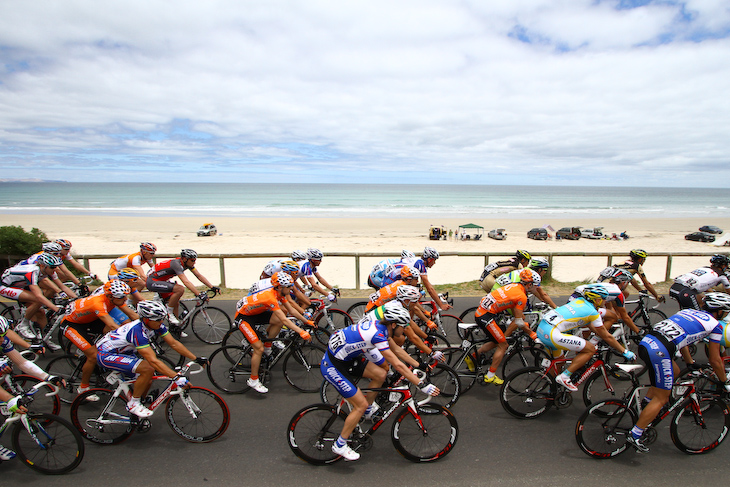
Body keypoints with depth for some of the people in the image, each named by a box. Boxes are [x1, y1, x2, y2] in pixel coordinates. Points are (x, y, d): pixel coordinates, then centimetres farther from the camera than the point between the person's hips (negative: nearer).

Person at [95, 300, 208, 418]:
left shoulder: (156, 325, -13)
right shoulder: (138, 331, -37)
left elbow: (174, 343, -9)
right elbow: (153, 361, -41)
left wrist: (196, 358, -13)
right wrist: (176, 377, -44)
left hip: (123, 351, 9)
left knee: (148, 380, 3)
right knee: (148, 369, -26)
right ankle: (133, 404, -7)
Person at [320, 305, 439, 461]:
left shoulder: (379, 325, -1)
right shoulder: (377, 335, -27)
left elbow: (395, 348, 15)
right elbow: (397, 365, -27)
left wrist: (416, 367, 18)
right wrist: (422, 385, -23)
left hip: (346, 358, 9)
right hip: (332, 367, -9)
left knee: (381, 374, 3)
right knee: (361, 405, -4)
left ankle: (367, 410, 22)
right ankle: (340, 445, 12)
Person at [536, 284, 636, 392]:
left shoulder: (580, 301, 18)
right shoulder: (592, 312, -3)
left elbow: (590, 324, 32)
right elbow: (606, 336, 7)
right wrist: (625, 351, 18)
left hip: (541, 327, 9)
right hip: (551, 333, -9)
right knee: (591, 349, 0)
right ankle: (564, 377, 2)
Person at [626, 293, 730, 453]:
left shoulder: (687, 311, 28)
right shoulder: (716, 325, 10)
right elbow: (715, 361, 15)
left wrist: (691, 364, 51)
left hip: (645, 342, 7)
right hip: (659, 351, -7)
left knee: (674, 372, 31)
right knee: (661, 398, 5)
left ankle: (646, 405, 27)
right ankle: (634, 436, 5)